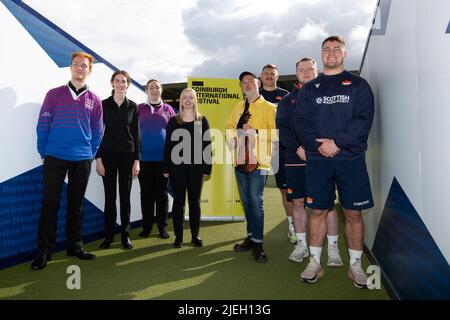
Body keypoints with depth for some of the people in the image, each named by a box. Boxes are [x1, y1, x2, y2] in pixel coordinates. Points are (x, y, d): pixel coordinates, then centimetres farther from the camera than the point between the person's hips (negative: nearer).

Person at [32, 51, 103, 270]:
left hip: (82, 160, 2)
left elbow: (97, 131, 9)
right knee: (50, 203, 0)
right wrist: (44, 154, -1)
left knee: (76, 204, 10)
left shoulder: (94, 100, 7)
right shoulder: (54, 94, 2)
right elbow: (43, 125, 1)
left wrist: (91, 155, 4)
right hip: (55, 158, -2)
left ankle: (75, 246, 21)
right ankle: (44, 251, 10)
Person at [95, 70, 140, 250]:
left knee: (125, 196, 5)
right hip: (108, 154, -1)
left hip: (127, 155, 1)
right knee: (110, 196, 3)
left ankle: (125, 234, 15)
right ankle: (109, 235, 14)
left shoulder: (133, 106, 5)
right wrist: (98, 158, -6)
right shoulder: (104, 105, 3)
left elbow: (136, 134, 4)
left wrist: (137, 159, -2)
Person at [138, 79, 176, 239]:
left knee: (162, 192, 6)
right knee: (146, 193, 7)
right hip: (144, 158, 0)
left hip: (163, 158, 0)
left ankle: (162, 227, 14)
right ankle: (146, 226, 17)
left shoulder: (168, 109, 7)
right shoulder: (139, 109, 6)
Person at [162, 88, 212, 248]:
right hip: (177, 166, 0)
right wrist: (166, 168, -1)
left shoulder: (202, 120, 6)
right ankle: (178, 236, 15)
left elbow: (207, 145, 3)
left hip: (196, 166, 0)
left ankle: (195, 235, 18)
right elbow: (167, 145, 4)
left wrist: (207, 167, -4)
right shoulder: (173, 121, 5)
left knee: (195, 201, 7)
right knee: (179, 201, 5)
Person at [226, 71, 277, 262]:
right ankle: (251, 237, 24)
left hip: (258, 161, -6)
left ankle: (258, 243, 3)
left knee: (255, 201, -8)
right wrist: (232, 139, 4)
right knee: (246, 201, 12)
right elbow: (229, 127, 23)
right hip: (240, 160, 6)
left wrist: (256, 132, -20)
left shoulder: (269, 107, -2)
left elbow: (277, 133, -11)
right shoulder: (238, 107, 16)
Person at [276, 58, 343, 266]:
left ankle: (333, 248, 11)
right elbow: (281, 128, 2)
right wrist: (297, 148, -13)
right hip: (295, 159, 3)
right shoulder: (287, 100, 12)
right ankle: (301, 245, 22)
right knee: (297, 202, 7)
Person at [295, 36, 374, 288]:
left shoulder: (358, 85, 8)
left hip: (351, 158, -1)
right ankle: (315, 263, 17)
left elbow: (364, 118, -5)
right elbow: (301, 122, 3)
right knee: (318, 211, 5)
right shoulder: (309, 89, 13)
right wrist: (318, 144, -13)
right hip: (318, 159, 2)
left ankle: (356, 265, 17)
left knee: (353, 212, 3)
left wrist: (337, 143, -16)